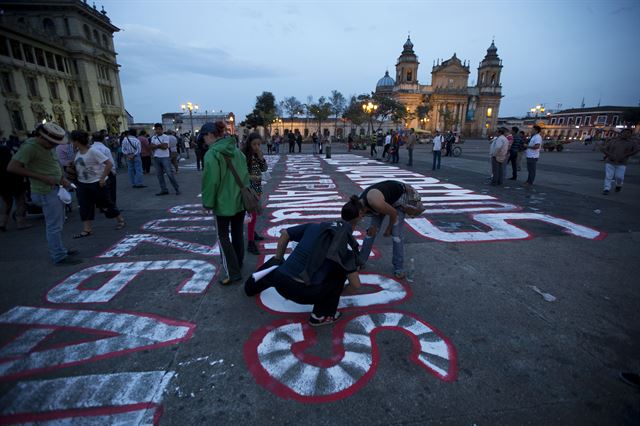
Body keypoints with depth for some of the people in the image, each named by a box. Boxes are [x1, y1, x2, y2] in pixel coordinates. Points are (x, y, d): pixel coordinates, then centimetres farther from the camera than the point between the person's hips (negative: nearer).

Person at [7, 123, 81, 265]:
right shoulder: (30, 146, -16)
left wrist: (62, 178, 7)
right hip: (46, 192, -9)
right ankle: (59, 257, 4)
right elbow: (12, 167, -22)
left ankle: (58, 250, 30)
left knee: (57, 224, 18)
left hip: (55, 189, 9)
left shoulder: (47, 146, 9)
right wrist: (42, 178, -23)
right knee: (54, 225, -4)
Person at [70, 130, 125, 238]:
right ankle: (87, 230, 9)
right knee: (84, 207, 4)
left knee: (106, 204, 4)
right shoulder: (78, 152, 5)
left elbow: (109, 163, -22)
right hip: (83, 184, 7)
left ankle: (120, 220, 24)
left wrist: (102, 178, -20)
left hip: (96, 183, -7)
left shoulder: (92, 151, -17)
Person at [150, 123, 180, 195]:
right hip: (156, 158, 6)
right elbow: (152, 147, 1)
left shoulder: (166, 137, -3)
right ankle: (164, 190, 13)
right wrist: (161, 145, -12)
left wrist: (156, 146, -6)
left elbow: (165, 146, -16)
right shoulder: (153, 137, 13)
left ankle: (177, 189, 0)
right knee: (159, 174, 6)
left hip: (165, 157, -5)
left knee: (169, 173, -8)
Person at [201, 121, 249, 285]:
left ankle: (233, 273, 4)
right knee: (238, 234, 18)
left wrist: (207, 202, -8)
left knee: (223, 237, 5)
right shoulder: (236, 150, 5)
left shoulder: (212, 154, -16)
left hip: (223, 202, -7)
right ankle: (237, 264, 35)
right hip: (241, 200, 7)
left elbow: (211, 181, -19)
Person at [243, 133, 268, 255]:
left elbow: (264, 169, 4)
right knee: (253, 214, -8)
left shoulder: (257, 154, 5)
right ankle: (250, 243, -2)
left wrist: (261, 157, -10)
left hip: (257, 187, 7)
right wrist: (250, 177, -29)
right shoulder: (244, 155, -16)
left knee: (254, 212, 20)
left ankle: (252, 233, 38)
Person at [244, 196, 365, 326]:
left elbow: (284, 234, 21)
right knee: (342, 268, 12)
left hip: (281, 283, 5)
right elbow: (355, 286, -2)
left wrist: (278, 260, 30)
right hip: (305, 293, -5)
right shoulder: (348, 242, 1)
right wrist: (337, 292, 18)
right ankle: (322, 314, 14)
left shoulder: (316, 226, 12)